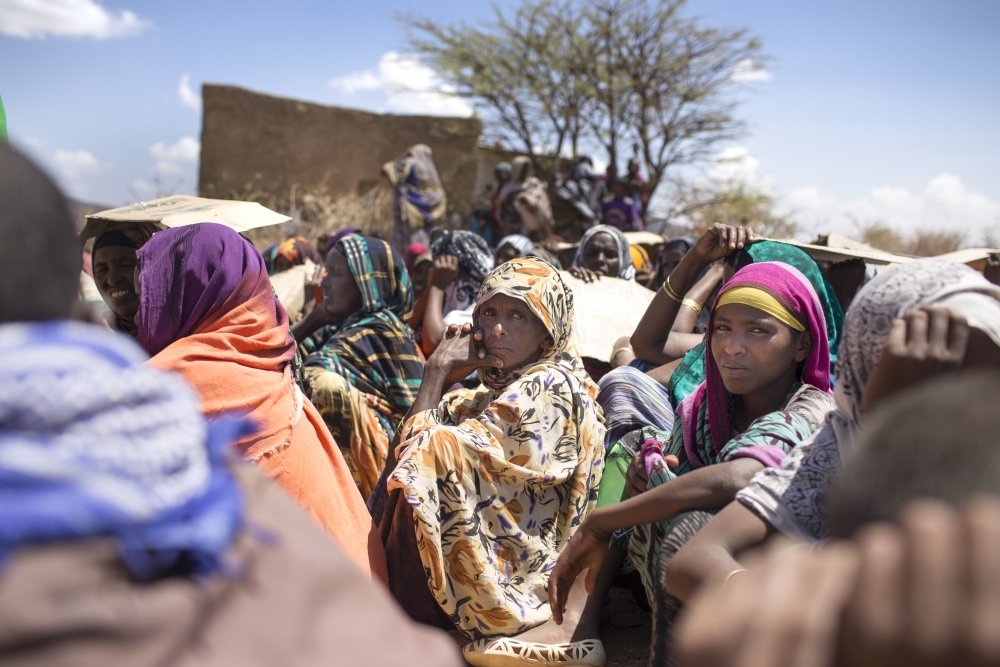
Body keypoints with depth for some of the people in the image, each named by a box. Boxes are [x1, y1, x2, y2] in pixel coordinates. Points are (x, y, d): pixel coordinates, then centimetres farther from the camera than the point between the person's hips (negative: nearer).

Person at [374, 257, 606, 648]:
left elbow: (421, 449, -21)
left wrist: (436, 371, -11)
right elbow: (406, 443, 5)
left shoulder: (550, 387, -17)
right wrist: (443, 373, -3)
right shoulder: (503, 390, 11)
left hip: (508, 578, -9)